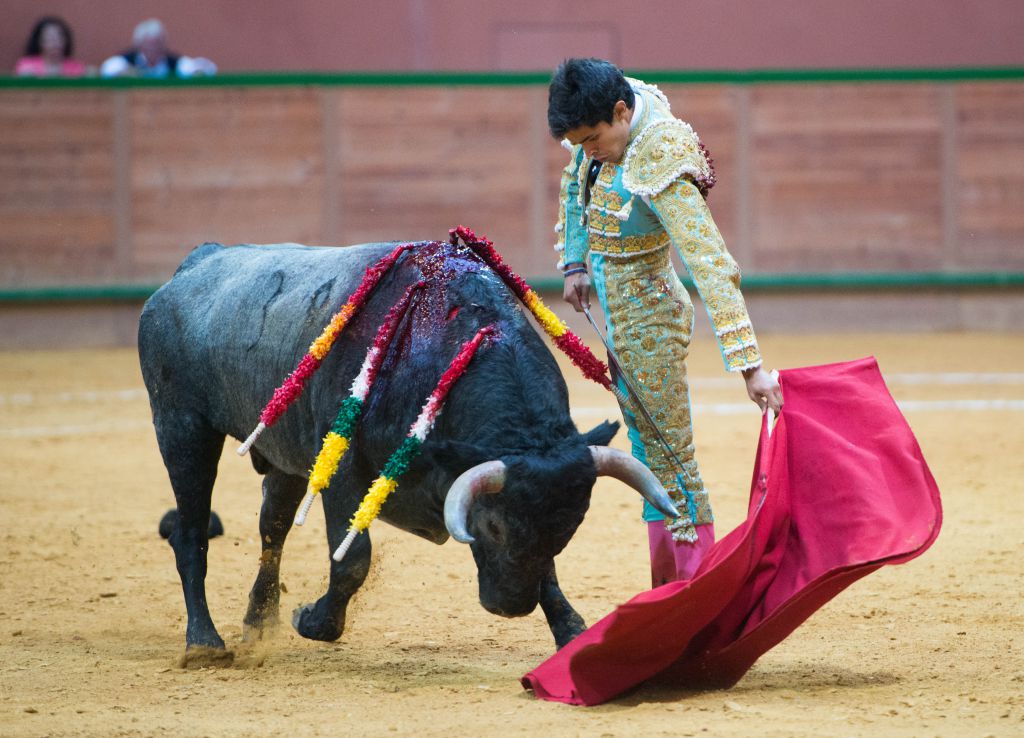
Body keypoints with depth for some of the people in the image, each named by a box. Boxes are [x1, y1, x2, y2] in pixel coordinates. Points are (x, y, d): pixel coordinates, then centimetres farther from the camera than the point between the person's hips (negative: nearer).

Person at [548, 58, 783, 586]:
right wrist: (574, 264, 11)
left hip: (648, 320, -8)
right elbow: (575, 185, 17)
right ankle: (667, 587, 22)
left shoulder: (661, 169, -31)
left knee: (672, 457, -3)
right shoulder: (605, 128, -7)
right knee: (647, 450, 14)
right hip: (617, 318, 8)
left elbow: (711, 267, -35)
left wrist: (749, 366, -38)